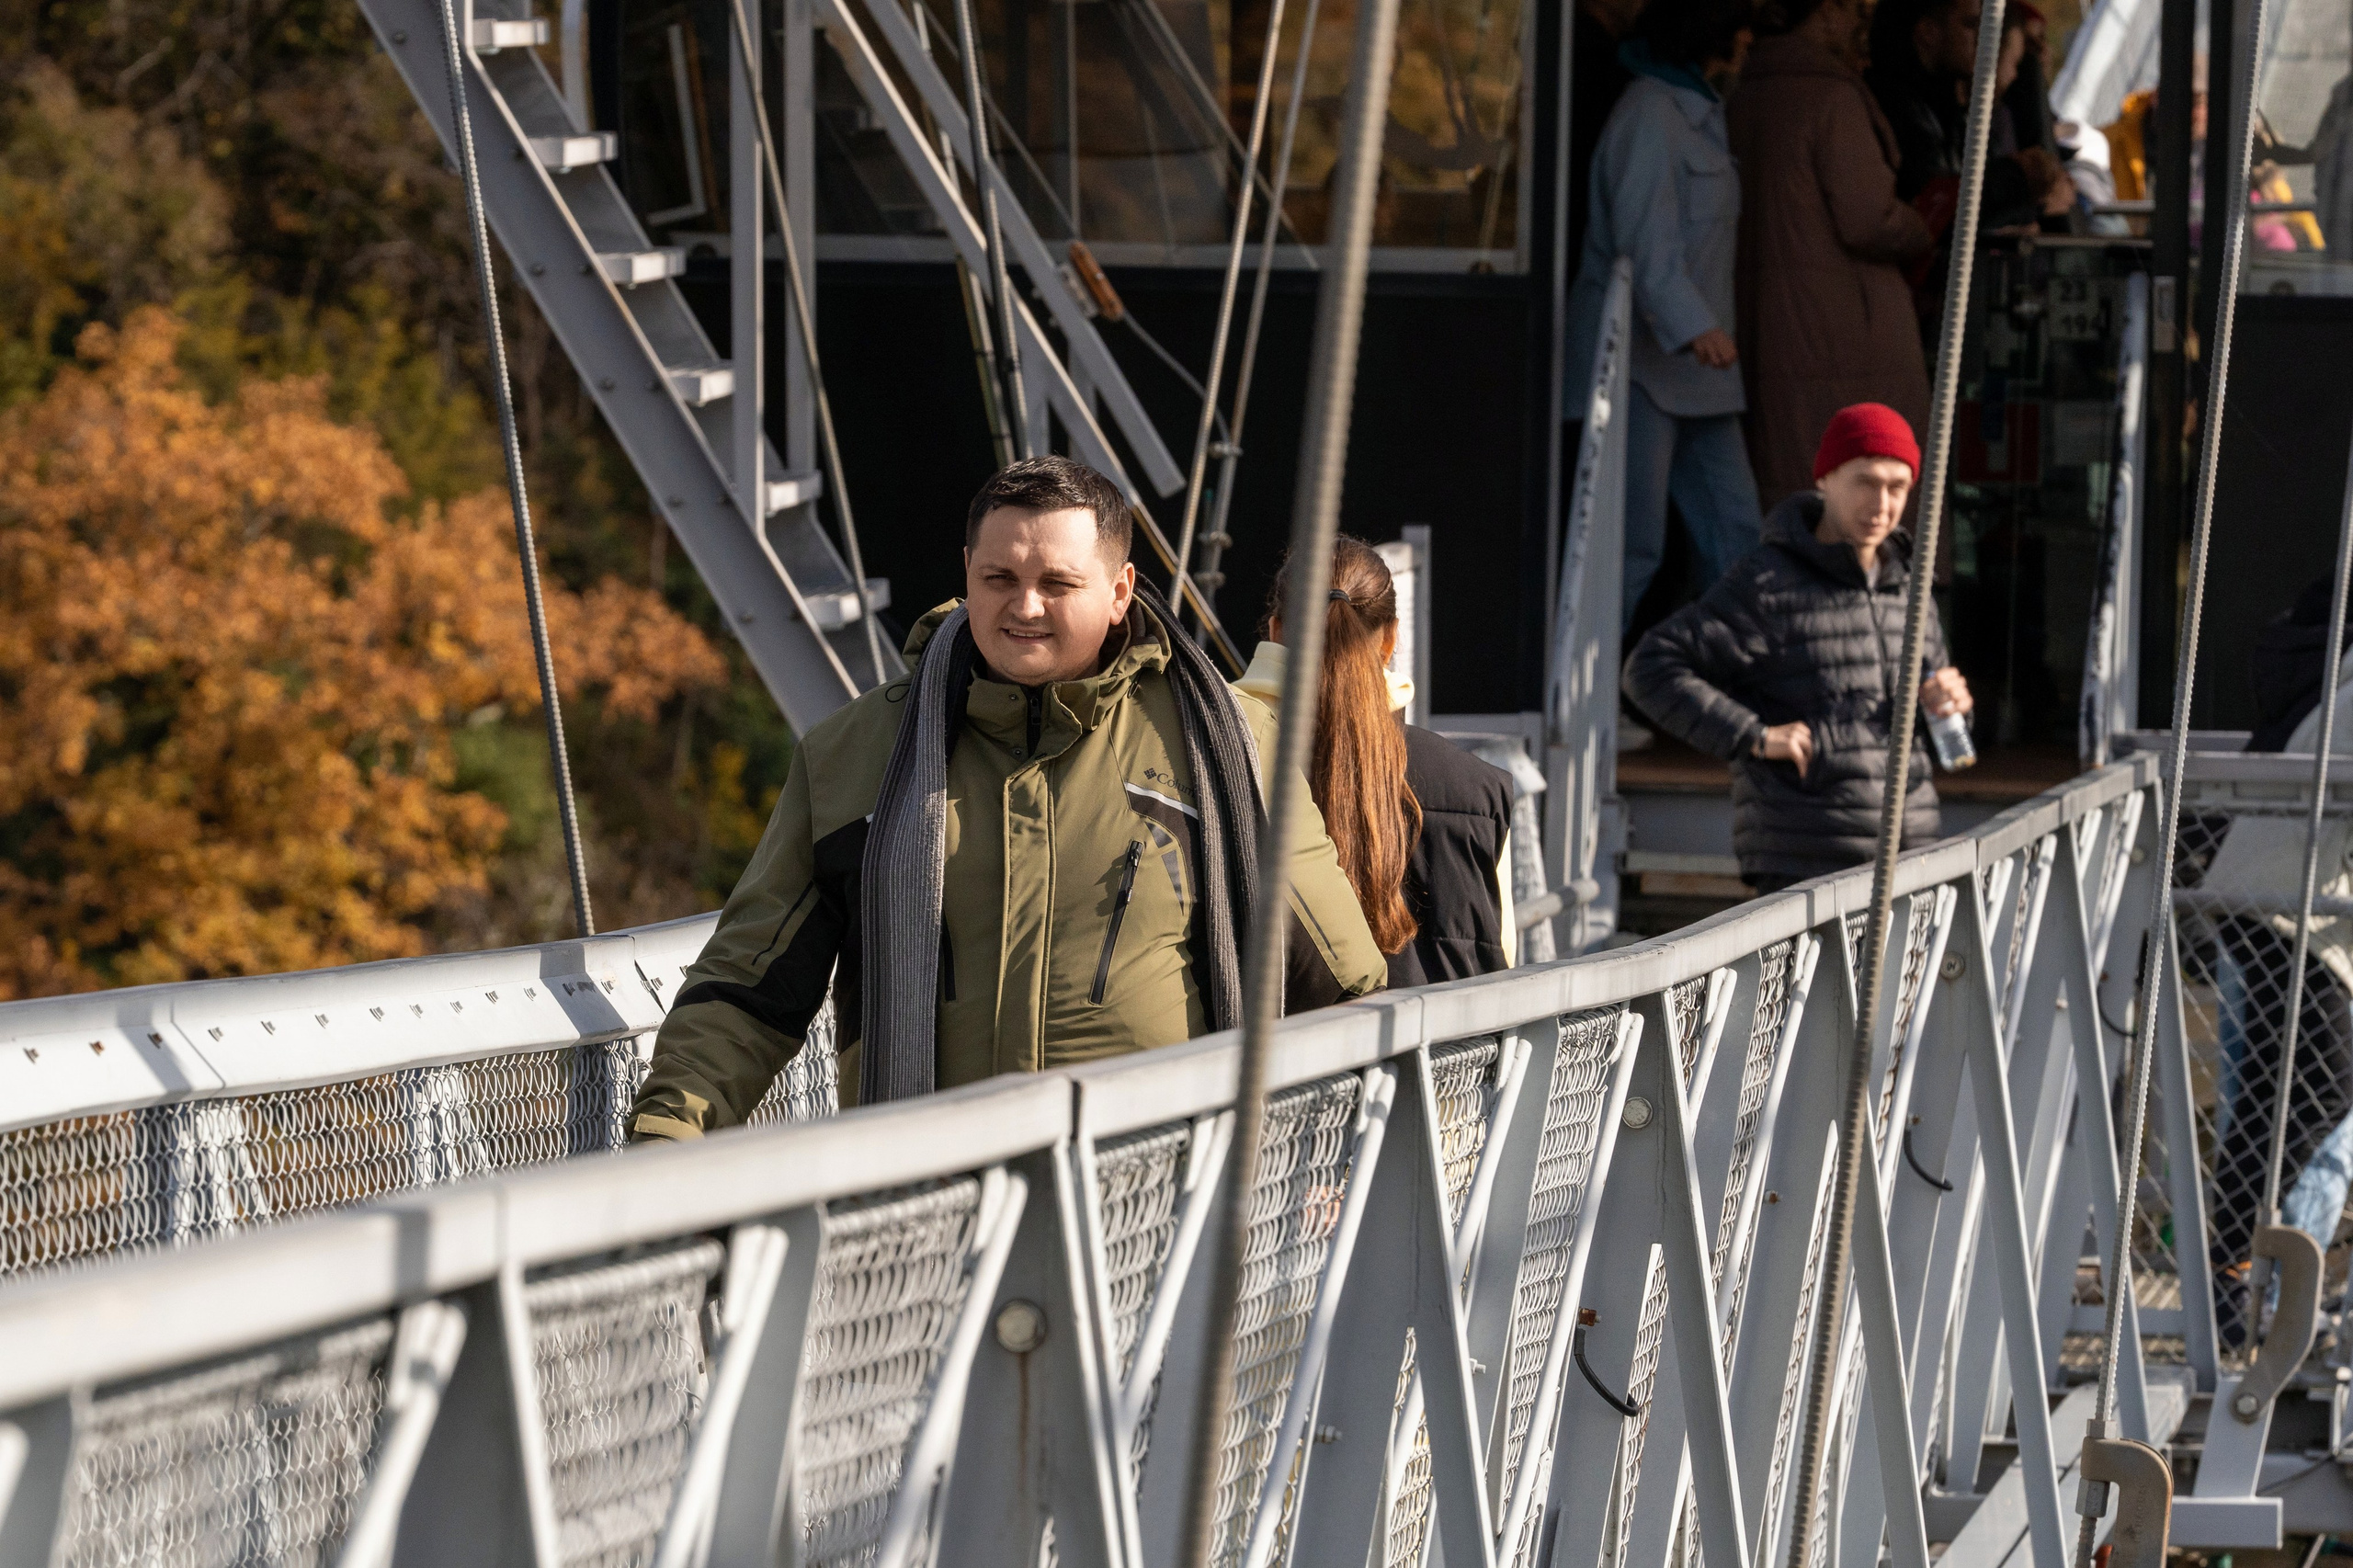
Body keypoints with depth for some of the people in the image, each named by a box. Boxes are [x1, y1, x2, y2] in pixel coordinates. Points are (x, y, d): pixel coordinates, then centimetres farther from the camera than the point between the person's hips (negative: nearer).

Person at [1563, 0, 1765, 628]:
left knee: (1735, 537, 5)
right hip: (1642, 360, -10)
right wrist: (1691, 324, -36)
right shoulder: (1650, 113, -13)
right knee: (1633, 543, -10)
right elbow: (1644, 234, -24)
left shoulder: (1699, 111, 18)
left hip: (1692, 363, 10)